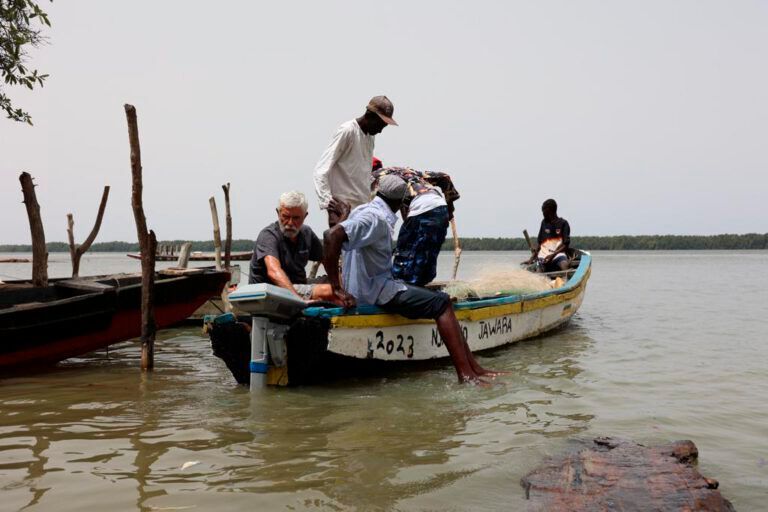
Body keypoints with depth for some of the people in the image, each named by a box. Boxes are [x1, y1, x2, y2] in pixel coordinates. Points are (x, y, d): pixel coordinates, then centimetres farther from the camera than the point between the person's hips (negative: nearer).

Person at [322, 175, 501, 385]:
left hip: (376, 286, 10)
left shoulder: (368, 210, 14)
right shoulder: (375, 218, -17)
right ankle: (466, 375, -12)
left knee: (441, 299, 9)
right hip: (374, 293, -10)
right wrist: (337, 289, -28)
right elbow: (332, 236, -31)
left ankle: (474, 368, 5)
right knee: (441, 303, -11)